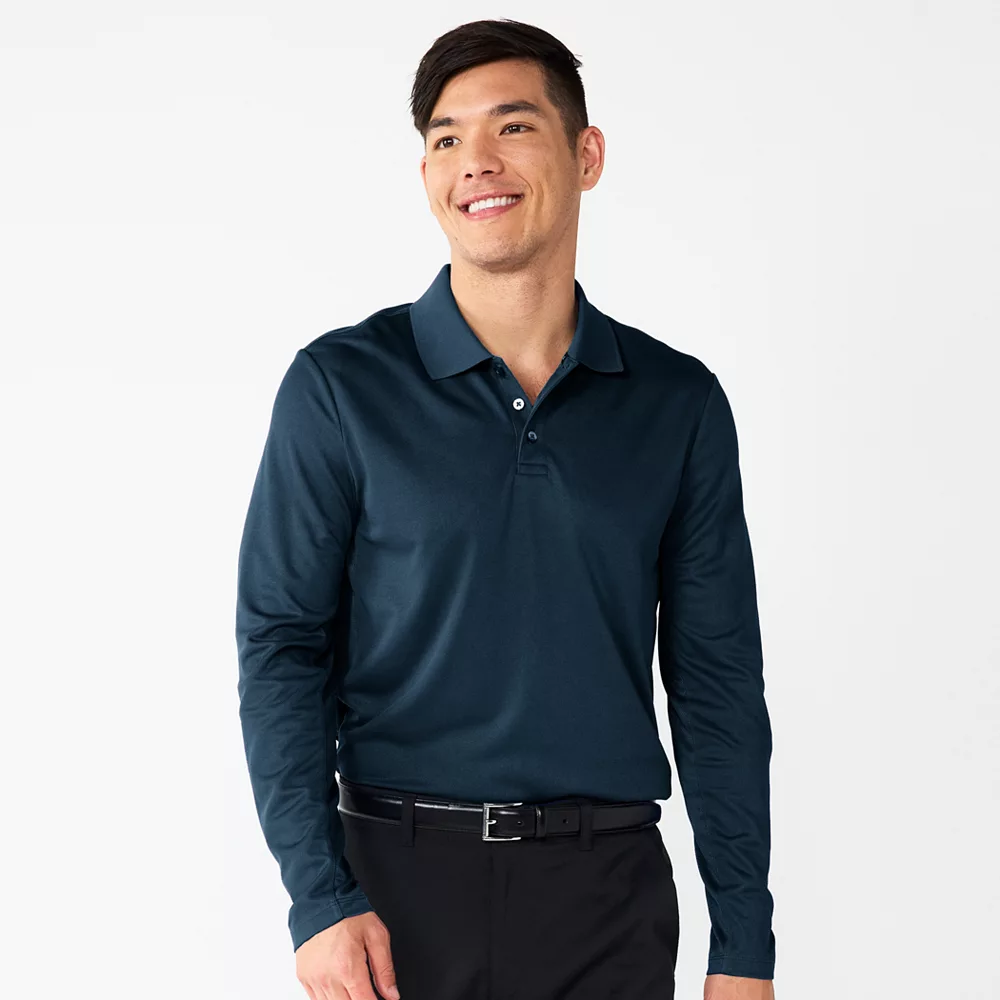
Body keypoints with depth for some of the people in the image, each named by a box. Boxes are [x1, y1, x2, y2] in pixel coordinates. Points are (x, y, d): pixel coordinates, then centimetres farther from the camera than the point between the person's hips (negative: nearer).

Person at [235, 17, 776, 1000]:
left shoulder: (678, 402, 3)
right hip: (401, 879, -1)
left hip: (609, 888, 2)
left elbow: (718, 680, 4)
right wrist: (319, 898, -12)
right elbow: (282, 646, -3)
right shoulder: (341, 385, -2)